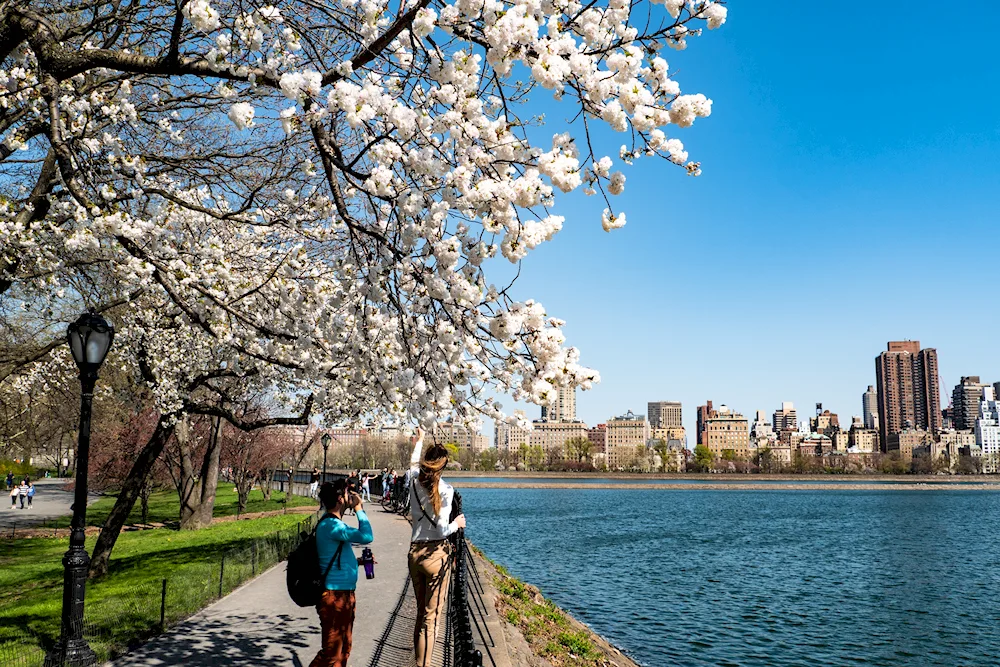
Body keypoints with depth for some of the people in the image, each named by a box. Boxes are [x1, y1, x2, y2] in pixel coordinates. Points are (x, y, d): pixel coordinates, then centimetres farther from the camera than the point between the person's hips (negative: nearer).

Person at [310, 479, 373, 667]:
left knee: (343, 649, 18)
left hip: (343, 594, 11)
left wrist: (359, 561, 9)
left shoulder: (332, 523, 12)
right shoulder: (331, 525, -20)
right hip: (335, 596, -11)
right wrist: (358, 508, -19)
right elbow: (366, 536, -30)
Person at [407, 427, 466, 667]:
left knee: (421, 613, 17)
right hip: (436, 554, -5)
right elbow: (442, 529, -17)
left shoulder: (415, 483, 1)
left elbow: (413, 464, 25)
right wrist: (457, 523, 5)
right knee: (431, 617, 1)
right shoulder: (445, 489, -13)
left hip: (414, 554, 5)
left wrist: (418, 442, 42)